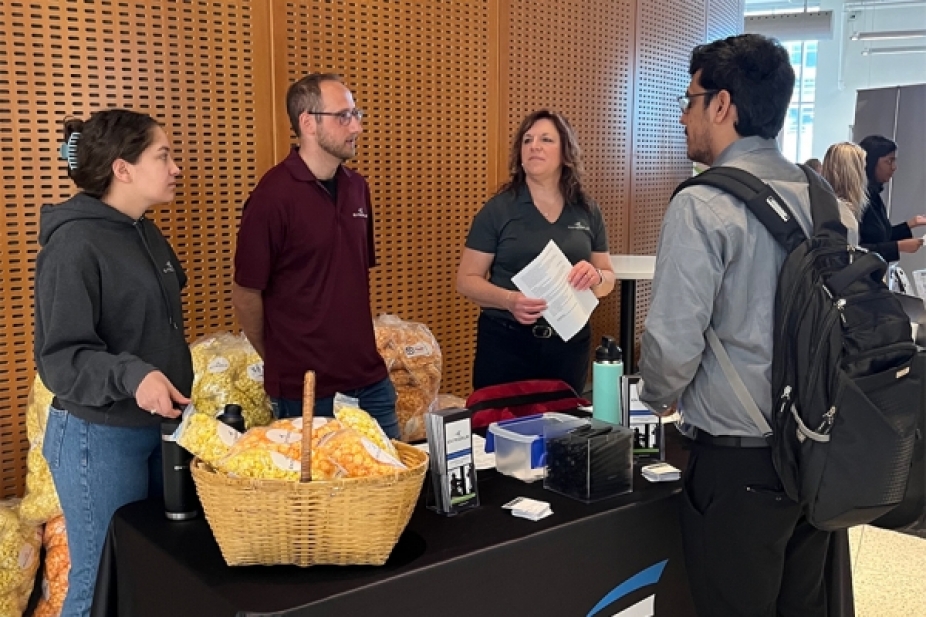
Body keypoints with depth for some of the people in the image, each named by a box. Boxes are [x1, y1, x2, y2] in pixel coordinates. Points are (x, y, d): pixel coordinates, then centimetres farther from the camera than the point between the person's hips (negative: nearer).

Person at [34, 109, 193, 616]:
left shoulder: (145, 234, 8)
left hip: (158, 427, 8)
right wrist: (132, 375, -35)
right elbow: (60, 357, -21)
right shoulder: (74, 245, -18)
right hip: (100, 437, -8)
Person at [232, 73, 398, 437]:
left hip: (370, 380, 6)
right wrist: (280, 362, 4)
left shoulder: (356, 187, 6)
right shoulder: (273, 196, -15)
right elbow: (246, 295, -9)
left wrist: (357, 351, 14)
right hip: (305, 392, -6)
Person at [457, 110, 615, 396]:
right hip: (506, 341, -2)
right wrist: (509, 300, -23)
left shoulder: (587, 212, 5)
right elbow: (467, 279, -5)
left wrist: (595, 277, -13)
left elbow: (609, 278, 10)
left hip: (570, 342, 3)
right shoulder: (497, 210, -4)